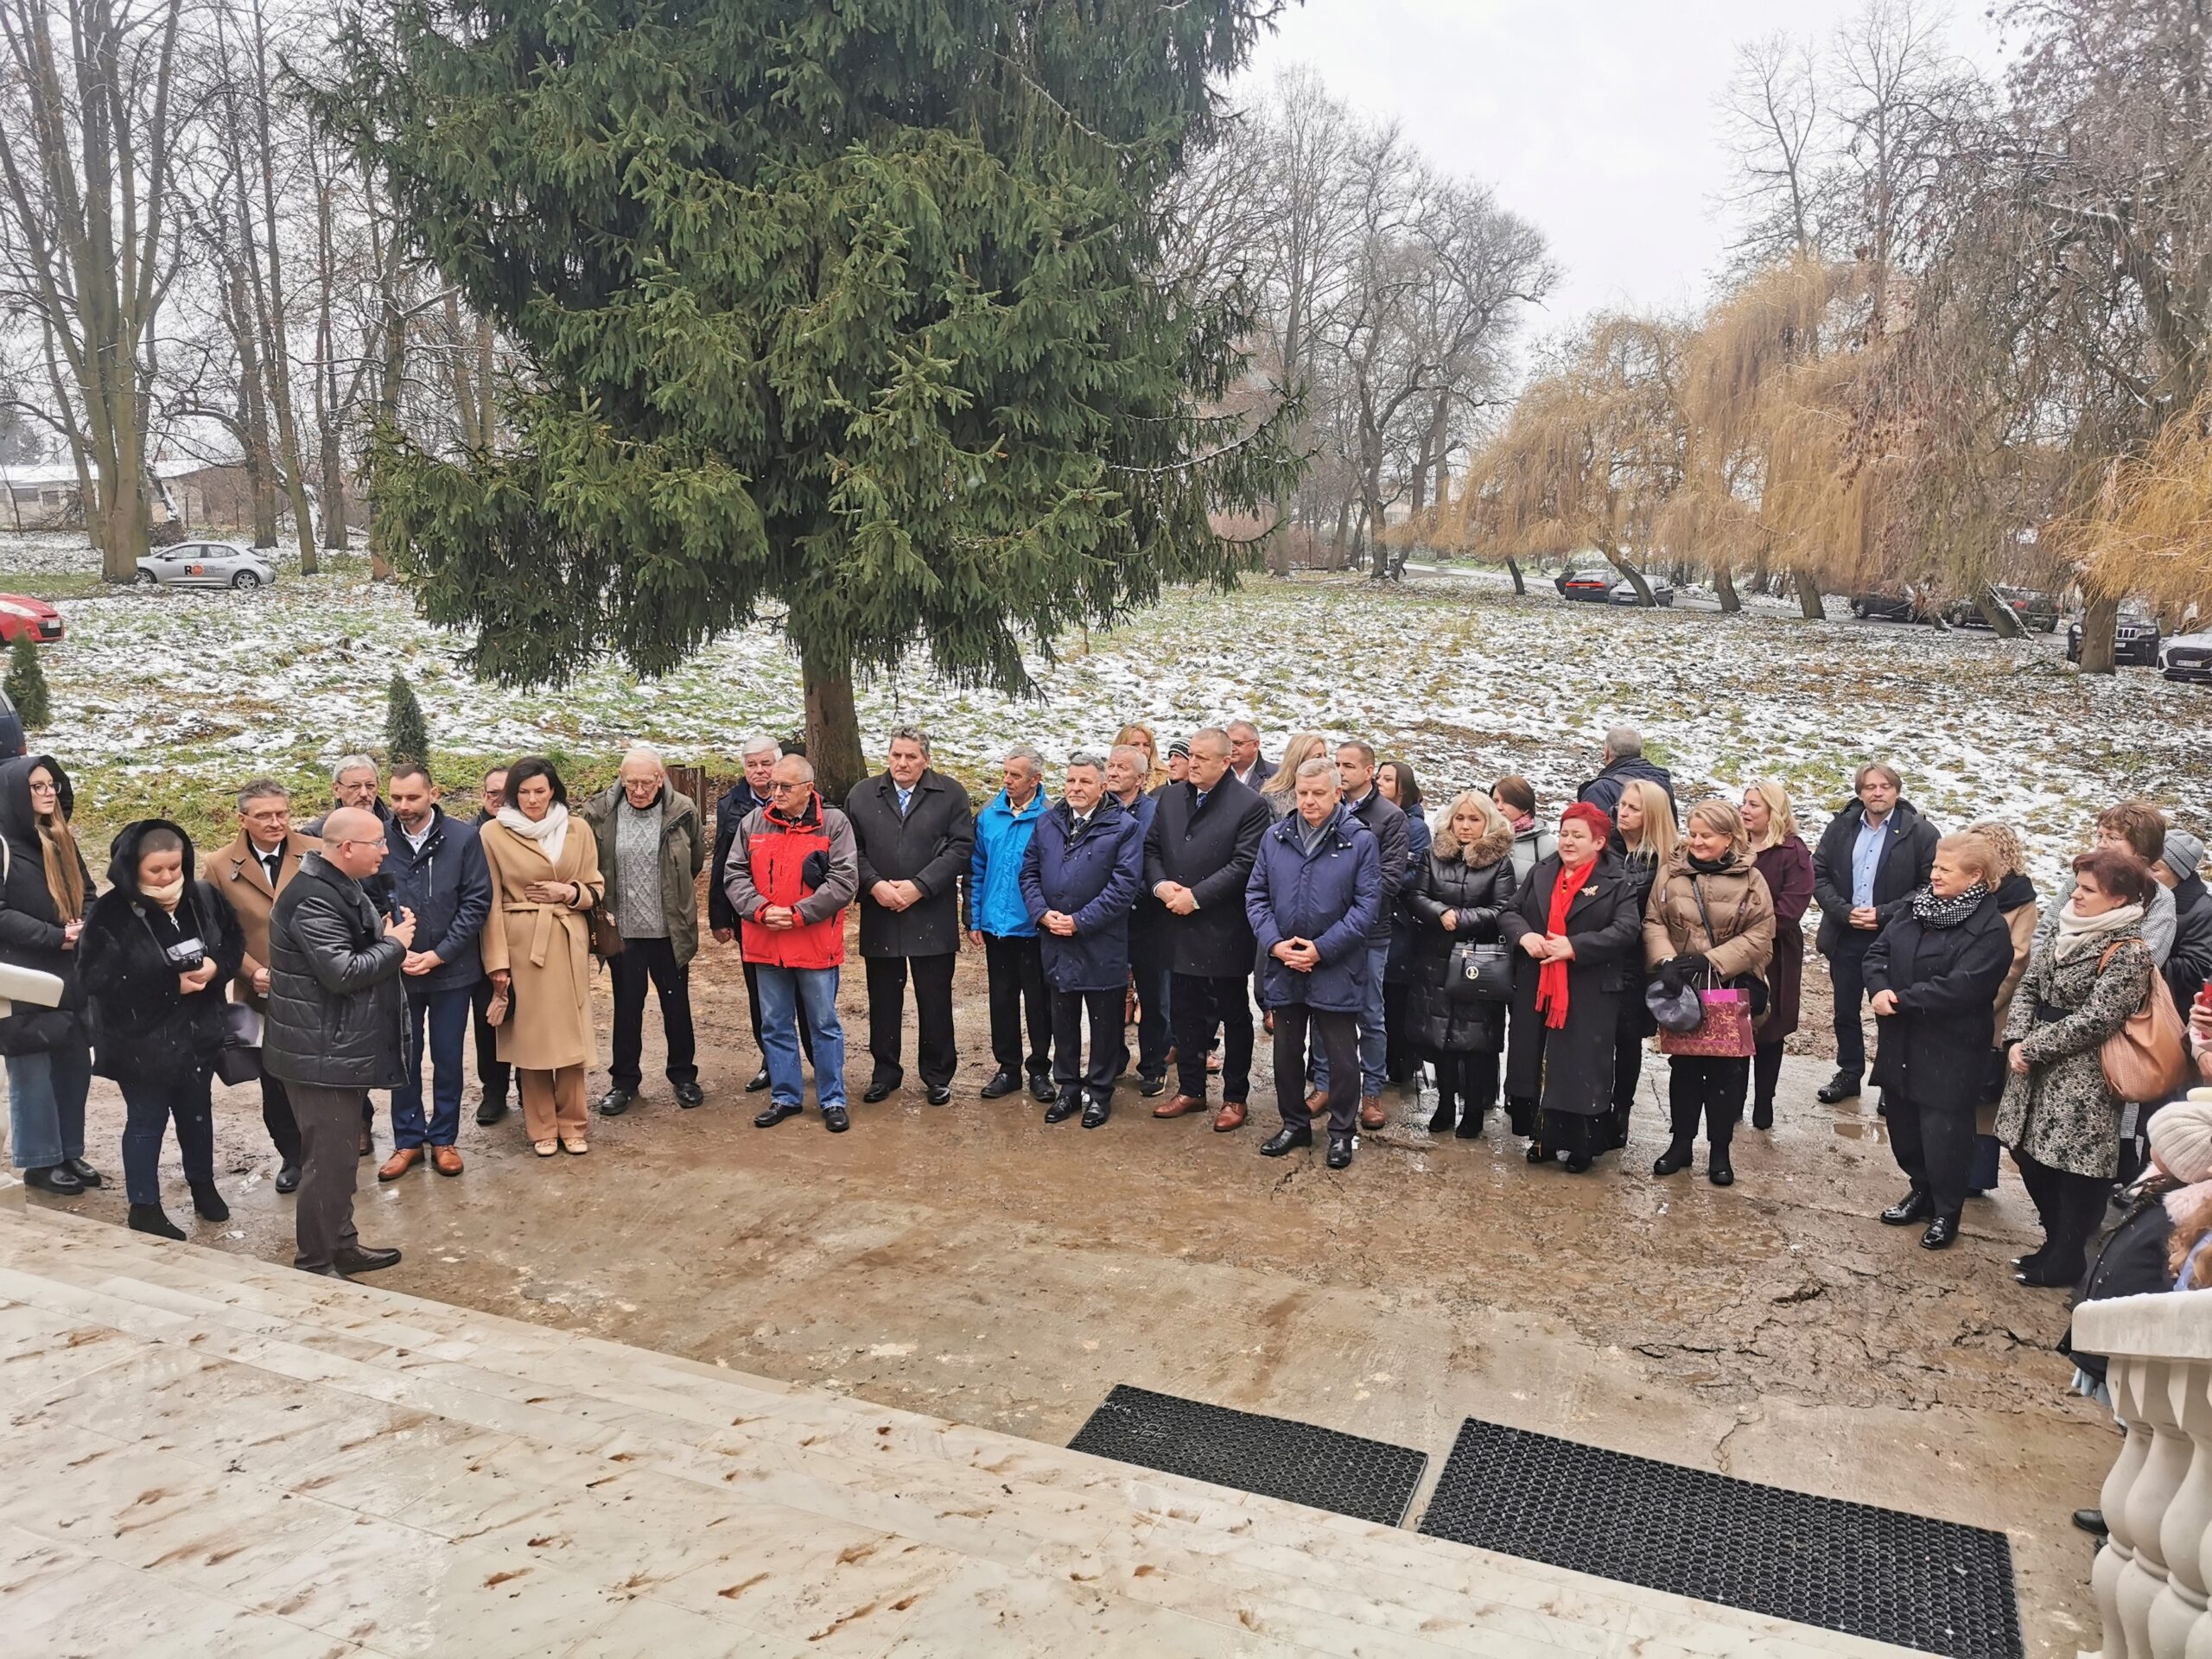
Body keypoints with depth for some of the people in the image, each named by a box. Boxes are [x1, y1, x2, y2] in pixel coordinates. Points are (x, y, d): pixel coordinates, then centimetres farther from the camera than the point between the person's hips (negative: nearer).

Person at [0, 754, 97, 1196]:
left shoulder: (61, 840, 12)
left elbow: (86, 894, 16)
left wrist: (85, 927, -5)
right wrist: (56, 937, -18)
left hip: (70, 976, 7)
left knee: (74, 1067, 11)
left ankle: (69, 1153, 23)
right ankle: (40, 1161, 13)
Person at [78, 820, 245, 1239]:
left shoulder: (204, 897, -6)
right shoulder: (109, 915, -19)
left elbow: (234, 942, 7)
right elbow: (98, 980, -22)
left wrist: (215, 967, -16)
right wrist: (171, 986, -23)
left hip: (198, 1033, 4)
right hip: (141, 1042, -4)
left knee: (197, 1111, 20)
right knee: (146, 1121, 7)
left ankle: (203, 1186, 39)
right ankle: (144, 1207, 22)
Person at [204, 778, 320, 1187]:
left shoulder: (317, 854, -5)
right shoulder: (220, 866, -2)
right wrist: (254, 972, -11)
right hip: (263, 997, 1)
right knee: (275, 1084, 13)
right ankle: (291, 1156, 30)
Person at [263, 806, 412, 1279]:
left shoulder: (344, 888, 12)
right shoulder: (312, 900, -22)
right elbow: (343, 973, -26)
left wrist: (389, 935, 5)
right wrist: (394, 944, -13)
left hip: (346, 1048, 11)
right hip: (322, 1056, -11)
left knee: (342, 1153, 19)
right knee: (328, 1159, -3)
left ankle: (341, 1245, 32)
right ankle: (316, 1265, 9)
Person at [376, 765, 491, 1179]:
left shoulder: (464, 838, -9)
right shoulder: (379, 841, -7)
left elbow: (477, 902, -8)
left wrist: (439, 954, -13)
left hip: (451, 970, -1)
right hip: (397, 970, 1)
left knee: (448, 1058, 11)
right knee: (402, 1057, 12)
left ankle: (444, 1138, 26)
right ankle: (408, 1140, 27)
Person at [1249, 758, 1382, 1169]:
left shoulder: (1361, 841, -8)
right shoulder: (1274, 837, 3)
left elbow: (1367, 904, -11)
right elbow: (1256, 895, 5)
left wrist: (1322, 949, -15)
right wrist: (1275, 943, -10)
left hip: (1337, 969, -4)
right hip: (1284, 966, 4)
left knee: (1342, 1056, 7)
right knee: (1287, 1051, 15)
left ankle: (1342, 1132, 23)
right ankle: (1294, 1124, 32)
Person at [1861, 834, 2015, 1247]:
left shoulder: (1990, 930, -15)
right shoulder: (1916, 906, 8)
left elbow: (1958, 988, -24)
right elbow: (1878, 951, 5)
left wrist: (1900, 1000, -18)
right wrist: (1880, 989, -15)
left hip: (1949, 1053, -7)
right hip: (1900, 1044, 7)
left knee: (1943, 1131, 1)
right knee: (1903, 1124, 18)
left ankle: (1946, 1212, 20)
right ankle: (1921, 1191, 38)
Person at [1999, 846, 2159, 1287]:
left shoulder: (2128, 954, -16)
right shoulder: (2066, 930, 9)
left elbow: (2092, 1021, -20)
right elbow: (2028, 986, 7)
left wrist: (2033, 1049, -15)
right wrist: (2017, 1040, -7)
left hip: (2083, 1082, -8)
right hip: (2039, 1070, 8)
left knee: (2075, 1170, 1)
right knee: (2030, 1154, 15)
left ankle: (2066, 1263, 17)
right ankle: (2056, 1244, 33)